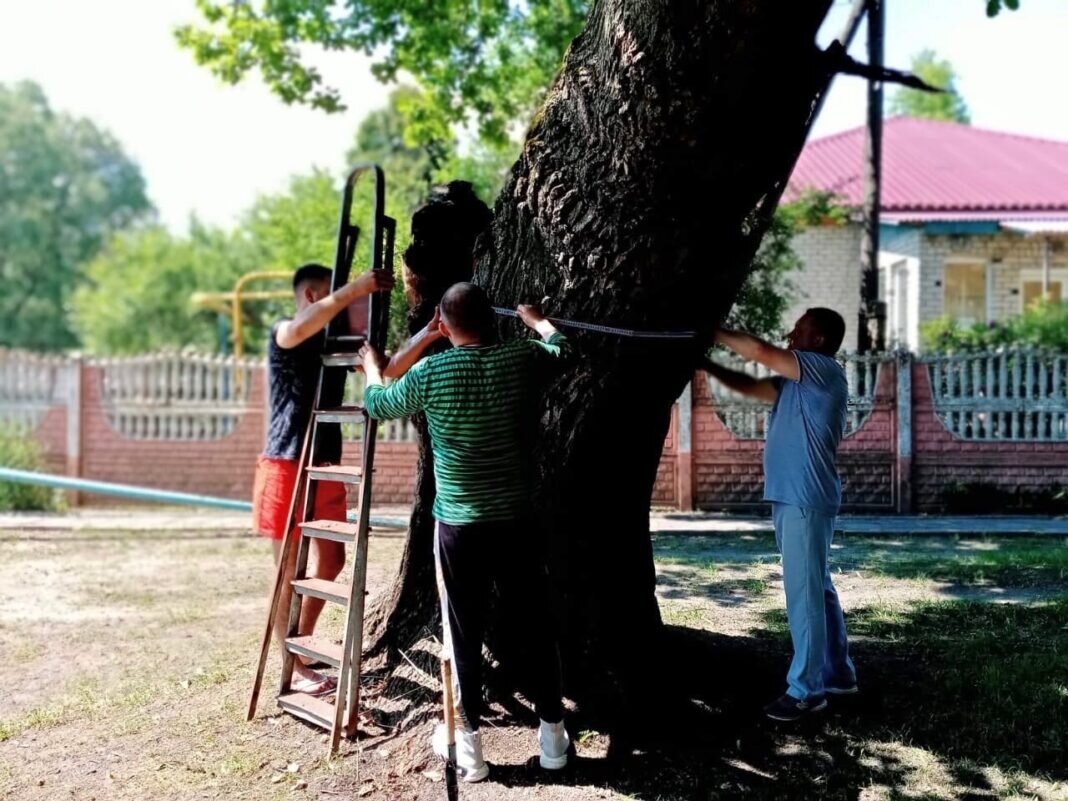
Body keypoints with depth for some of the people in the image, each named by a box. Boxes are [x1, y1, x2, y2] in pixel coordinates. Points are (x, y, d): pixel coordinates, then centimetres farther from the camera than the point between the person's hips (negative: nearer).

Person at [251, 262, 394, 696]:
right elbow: (301, 328, -33)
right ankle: (294, 667, 5)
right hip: (288, 467, -8)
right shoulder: (282, 335, -8)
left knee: (330, 560, 15)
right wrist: (354, 289, -38)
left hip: (325, 466, 8)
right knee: (291, 571, -2)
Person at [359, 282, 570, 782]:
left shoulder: (430, 372, -9)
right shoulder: (519, 359, -4)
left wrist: (372, 367, 31)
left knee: (464, 635, 7)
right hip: (516, 520, 2)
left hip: (459, 525, -2)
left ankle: (468, 747, 15)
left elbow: (378, 406, 10)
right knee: (534, 627, 12)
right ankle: (553, 736, 23)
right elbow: (559, 346, 20)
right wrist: (534, 319, 41)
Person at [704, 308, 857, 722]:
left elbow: (760, 352, -17)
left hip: (807, 500, -10)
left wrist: (713, 333, -6)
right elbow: (751, 386, 21)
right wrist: (706, 364, 12)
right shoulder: (797, 383, 18)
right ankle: (838, 672, 26)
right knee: (816, 588, 16)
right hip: (791, 499, 10)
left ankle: (807, 689, -3)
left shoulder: (826, 371, -10)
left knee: (804, 593, -7)